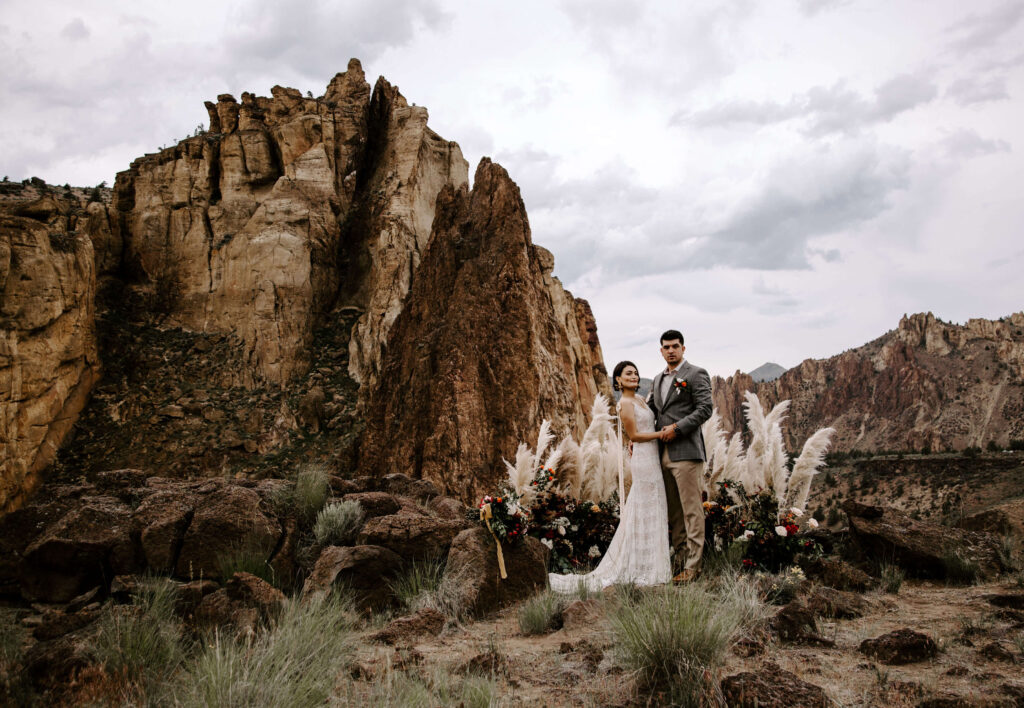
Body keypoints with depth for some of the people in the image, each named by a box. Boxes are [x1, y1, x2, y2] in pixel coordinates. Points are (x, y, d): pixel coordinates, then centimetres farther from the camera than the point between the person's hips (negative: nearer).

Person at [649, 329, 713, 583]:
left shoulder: (696, 374, -2)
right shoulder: (658, 379, 19)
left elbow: (704, 409, -10)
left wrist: (677, 428, -15)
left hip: (686, 452, -7)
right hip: (663, 454, 7)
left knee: (691, 510, -4)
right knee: (672, 511, 12)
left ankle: (692, 565, 1)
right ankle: (679, 558, 20)